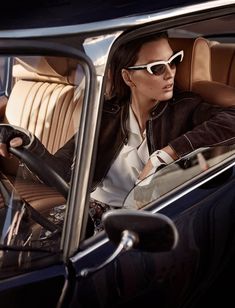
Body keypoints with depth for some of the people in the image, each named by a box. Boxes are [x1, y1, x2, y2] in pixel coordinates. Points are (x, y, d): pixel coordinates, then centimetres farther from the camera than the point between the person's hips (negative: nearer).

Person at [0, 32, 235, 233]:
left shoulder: (184, 108, -3)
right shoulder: (106, 114, 4)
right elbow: (60, 169, -2)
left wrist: (166, 154, -24)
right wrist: (28, 144, -22)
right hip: (94, 213, 3)